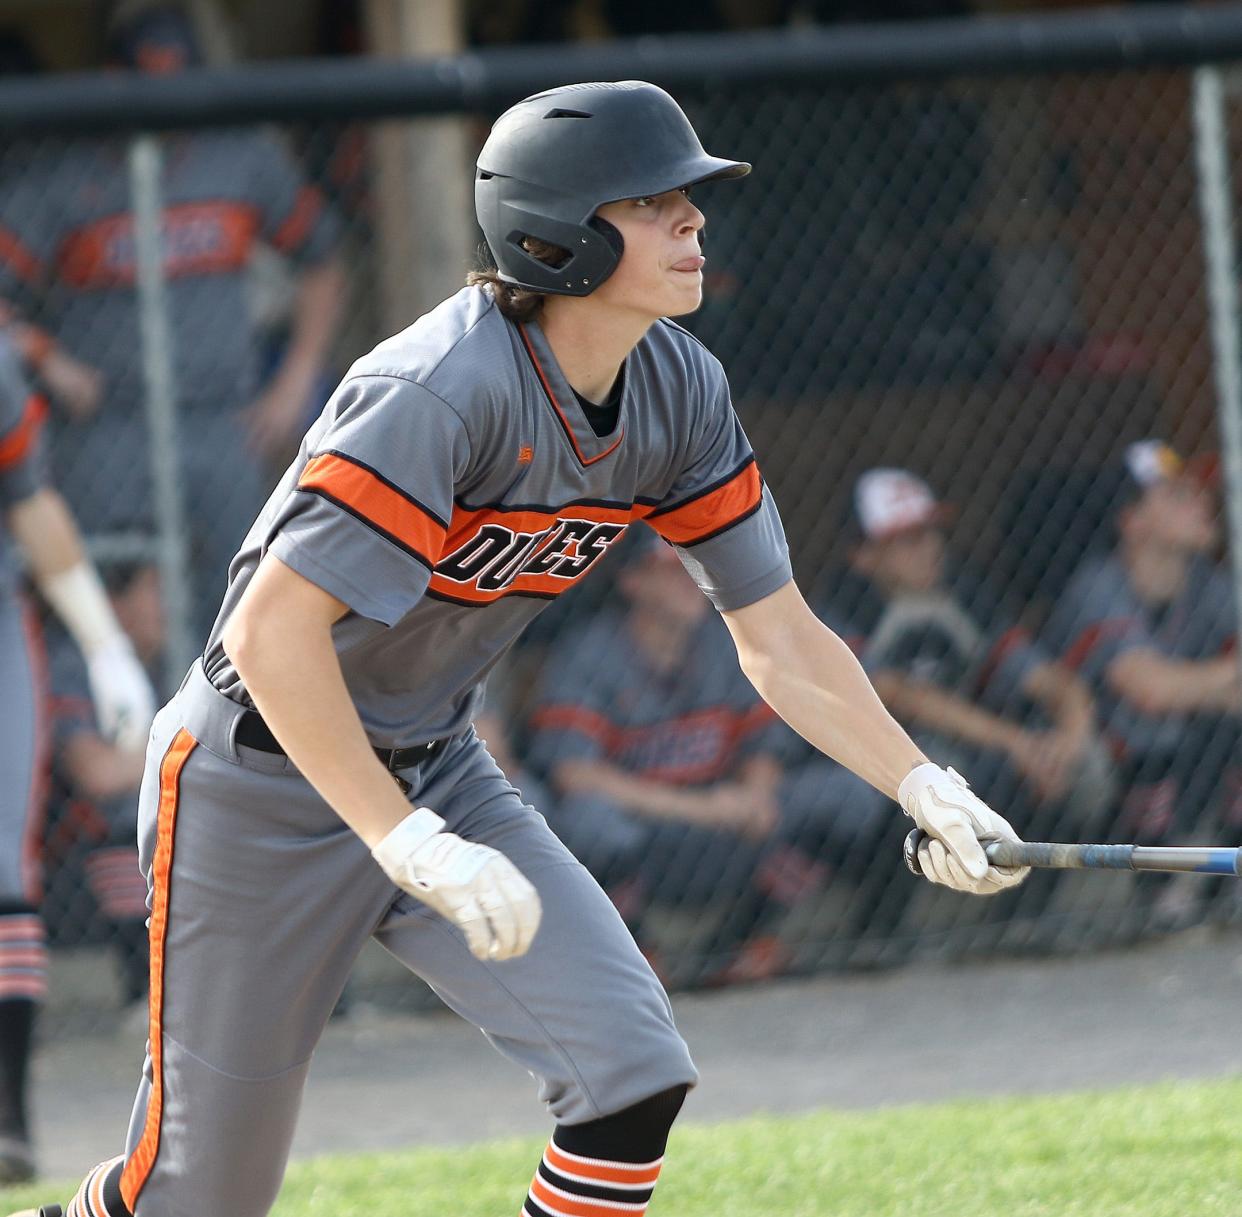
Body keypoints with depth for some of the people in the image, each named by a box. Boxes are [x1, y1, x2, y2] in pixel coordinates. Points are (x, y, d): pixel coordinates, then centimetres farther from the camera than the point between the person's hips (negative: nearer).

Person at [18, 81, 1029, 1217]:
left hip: (437, 773, 7)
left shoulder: (677, 389, -6)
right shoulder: (445, 389, -30)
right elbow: (271, 633, -35)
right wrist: (411, 847, -38)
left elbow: (777, 636, 2)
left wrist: (922, 784, -11)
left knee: (635, 1076, -13)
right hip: (261, 785, -7)